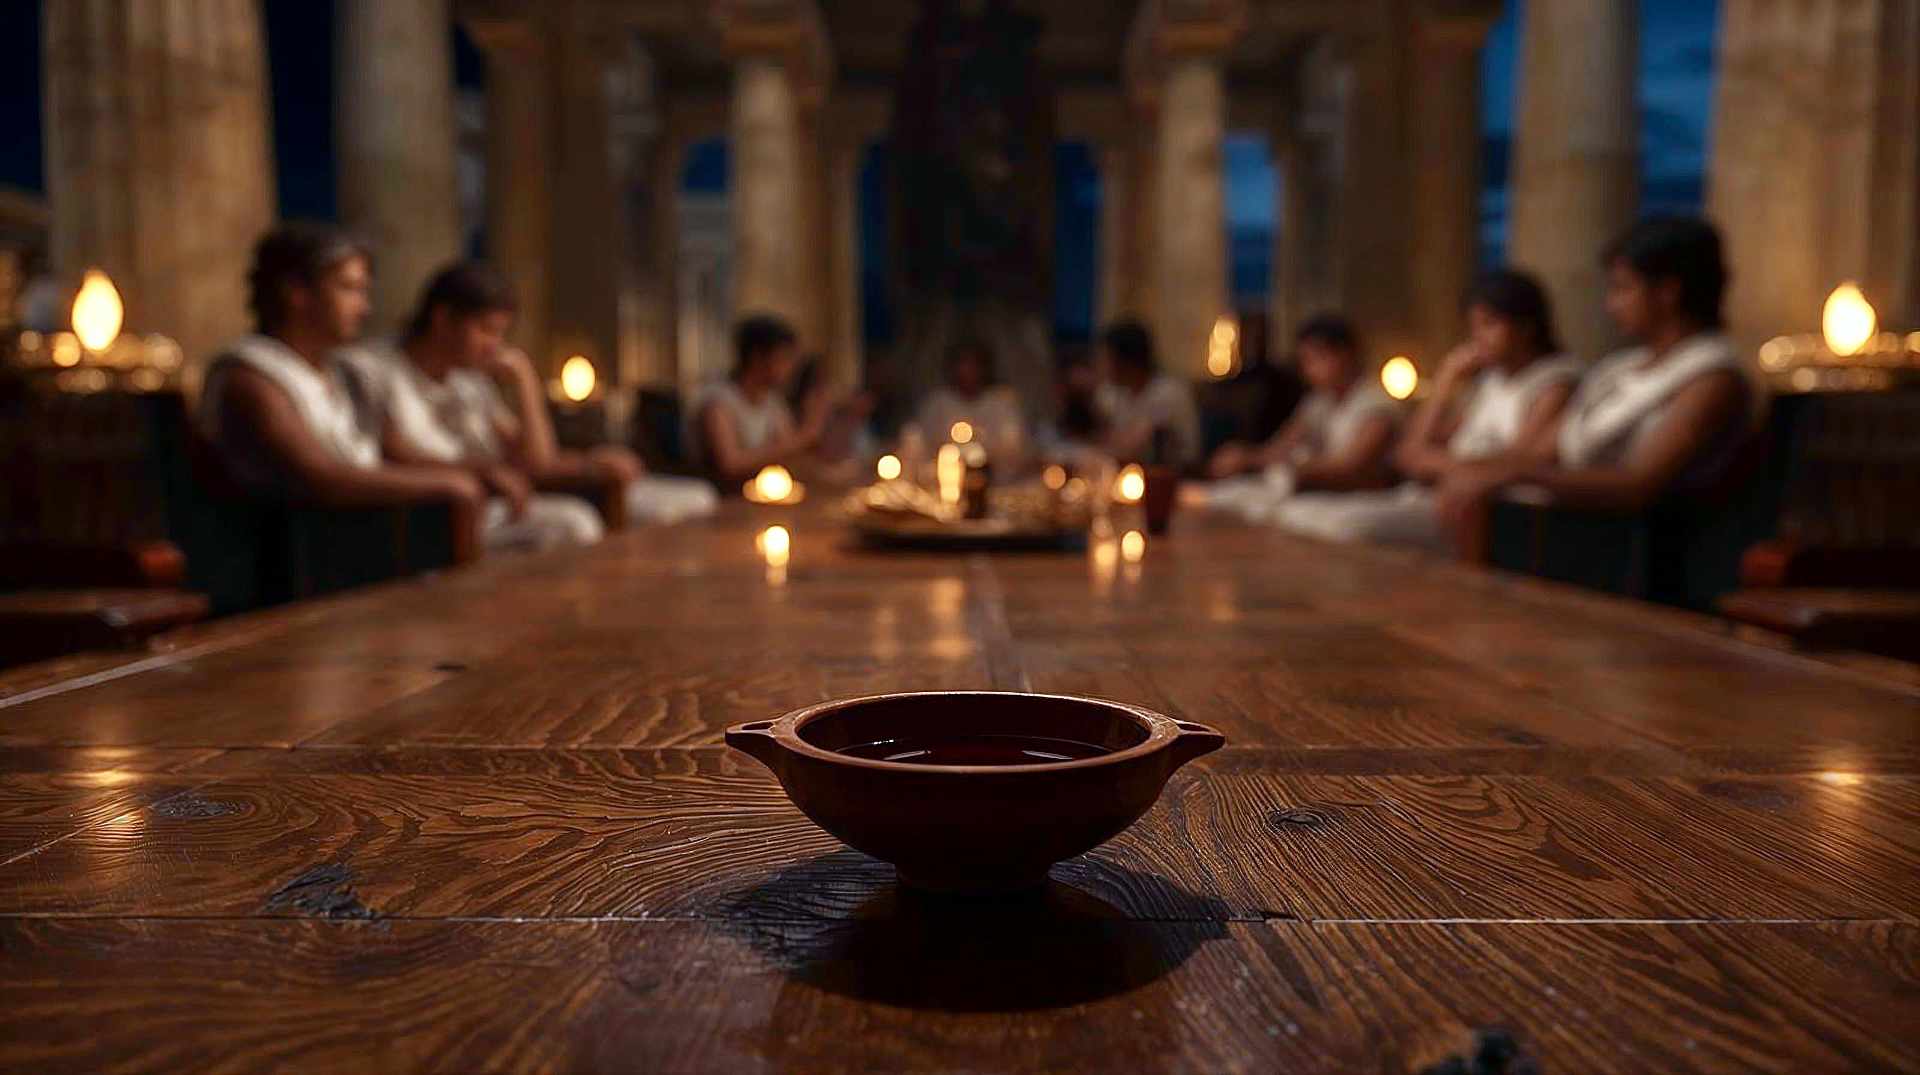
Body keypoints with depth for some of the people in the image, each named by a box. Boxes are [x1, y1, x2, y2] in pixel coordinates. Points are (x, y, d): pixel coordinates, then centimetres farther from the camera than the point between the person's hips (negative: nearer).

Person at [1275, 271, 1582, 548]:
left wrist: (1432, 461, -1)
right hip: (1420, 498, 9)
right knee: (1294, 511, -5)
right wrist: (1446, 379, 11)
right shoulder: (1485, 380, 22)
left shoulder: (1558, 380, -1)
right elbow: (1413, 450, 18)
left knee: (1350, 525, -34)